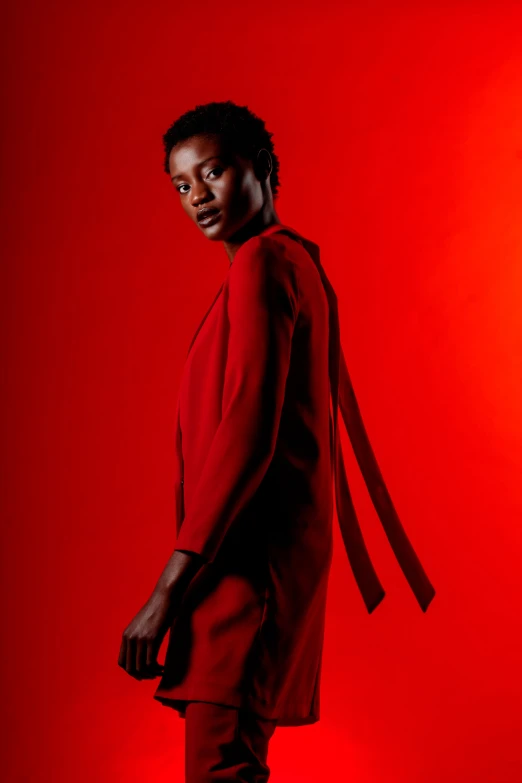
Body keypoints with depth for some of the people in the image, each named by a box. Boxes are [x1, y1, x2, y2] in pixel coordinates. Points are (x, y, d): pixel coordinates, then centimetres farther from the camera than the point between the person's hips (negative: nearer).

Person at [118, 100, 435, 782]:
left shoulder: (262, 264, -8)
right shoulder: (299, 265, 22)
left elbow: (246, 436, -19)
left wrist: (168, 590, -20)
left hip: (247, 558, -10)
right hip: (256, 557, 10)